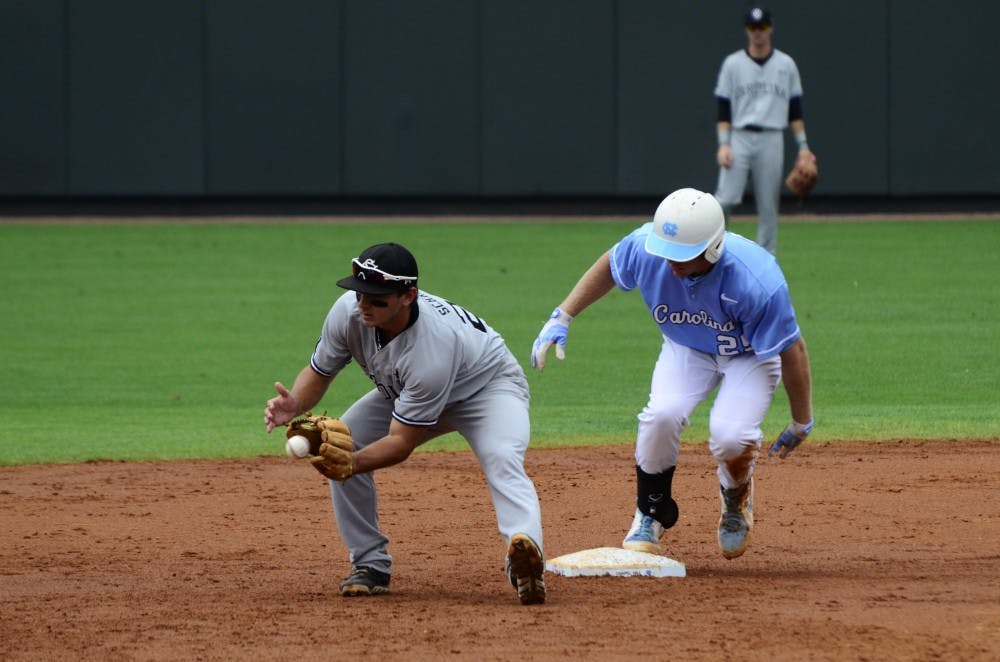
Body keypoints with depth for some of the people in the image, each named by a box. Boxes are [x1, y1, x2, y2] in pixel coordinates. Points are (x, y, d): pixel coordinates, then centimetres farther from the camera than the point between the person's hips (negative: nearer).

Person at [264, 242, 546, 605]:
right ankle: (371, 565, -2)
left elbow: (402, 442, -37)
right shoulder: (348, 311, -27)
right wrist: (294, 404, -32)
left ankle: (525, 551, -57)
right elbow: (318, 372, -10)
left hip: (488, 384, -7)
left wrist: (353, 463, -54)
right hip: (404, 393, 7)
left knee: (502, 461, -35)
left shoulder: (433, 346, -43)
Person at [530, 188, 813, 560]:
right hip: (687, 348, 3)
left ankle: (736, 500, 9)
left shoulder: (757, 283, -39)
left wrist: (801, 424, -14)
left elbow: (792, 351, -25)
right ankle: (650, 516, -1)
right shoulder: (645, 248, -29)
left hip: (750, 355, -3)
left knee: (729, 435, -29)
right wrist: (562, 318, -8)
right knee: (662, 414, -27)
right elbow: (608, 267, -3)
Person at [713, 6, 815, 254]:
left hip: (772, 140, 2)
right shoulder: (733, 64, 4)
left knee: (769, 205, 2)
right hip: (739, 138, -2)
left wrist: (803, 145, 4)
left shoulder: (786, 64, 9)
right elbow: (723, 109, 2)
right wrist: (723, 144, -9)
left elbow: (795, 109, 11)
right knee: (726, 199, -15)